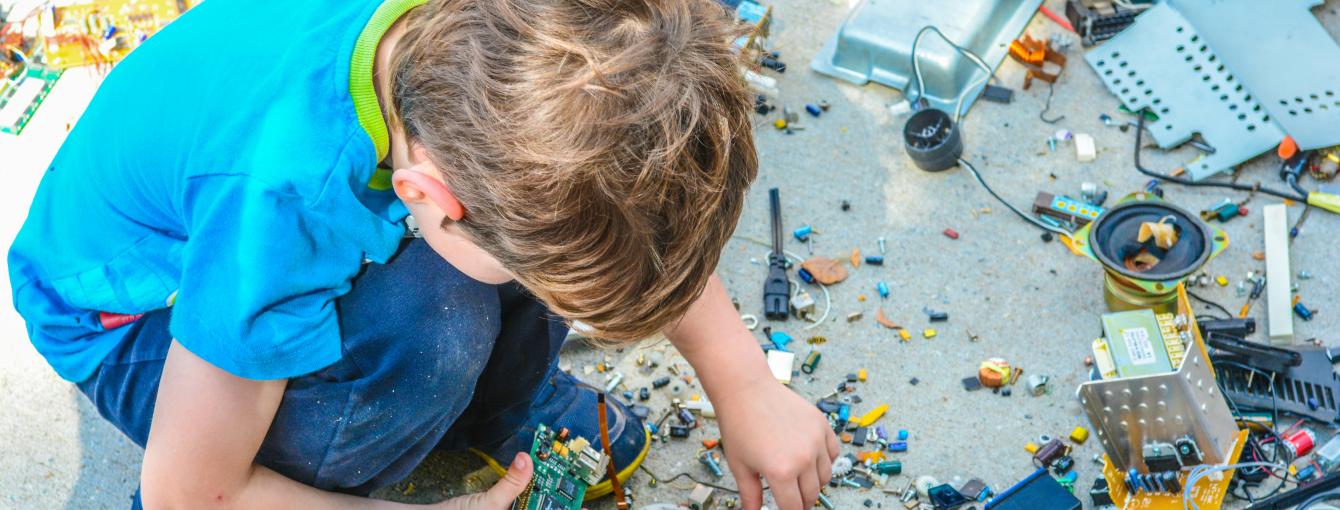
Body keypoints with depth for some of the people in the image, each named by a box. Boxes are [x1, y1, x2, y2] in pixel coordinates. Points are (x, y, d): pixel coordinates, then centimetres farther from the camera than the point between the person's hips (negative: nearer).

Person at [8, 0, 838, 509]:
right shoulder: (282, 198, -44)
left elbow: (654, 206, -7)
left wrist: (746, 388, -8)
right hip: (134, 323, -5)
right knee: (432, 320, -35)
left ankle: (502, 408, 8)